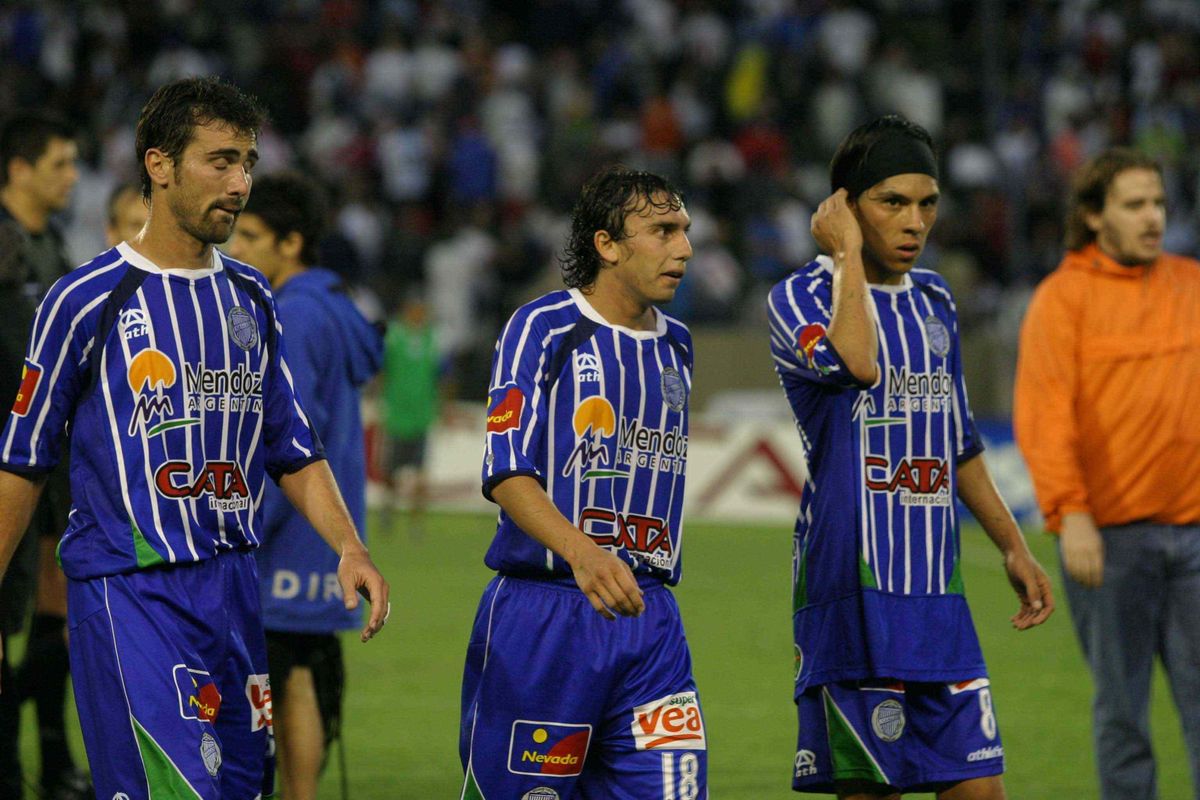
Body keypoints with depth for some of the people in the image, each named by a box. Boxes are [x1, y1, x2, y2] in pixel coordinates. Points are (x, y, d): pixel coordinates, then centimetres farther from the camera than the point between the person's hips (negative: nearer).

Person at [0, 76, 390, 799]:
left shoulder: (252, 300, 13)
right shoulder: (87, 301, -5)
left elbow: (294, 452, 17)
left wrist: (349, 548, 0)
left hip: (233, 579, 6)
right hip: (129, 593, -6)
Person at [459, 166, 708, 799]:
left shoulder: (675, 347, 15)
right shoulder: (544, 327, -6)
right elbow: (506, 473, -16)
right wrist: (581, 551, -33)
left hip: (649, 622, 6)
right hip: (540, 617, -5)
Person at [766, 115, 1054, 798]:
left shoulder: (935, 301, 16)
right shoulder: (800, 298, -5)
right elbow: (856, 363, -28)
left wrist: (1014, 548, 23)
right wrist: (848, 255, -15)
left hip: (937, 592, 6)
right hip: (853, 588, -6)